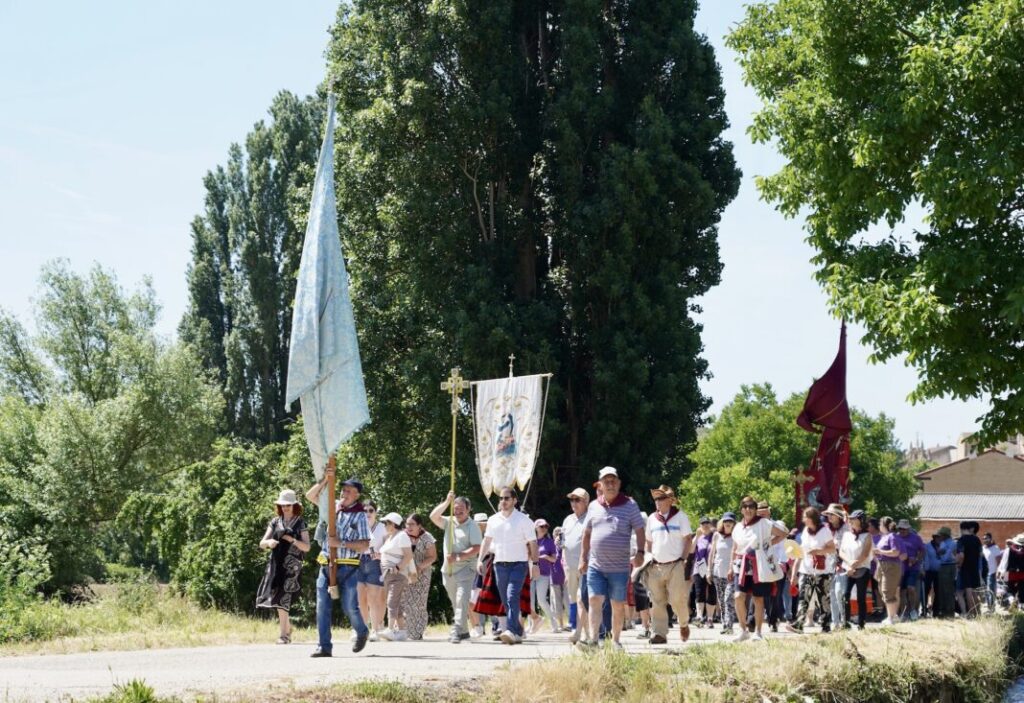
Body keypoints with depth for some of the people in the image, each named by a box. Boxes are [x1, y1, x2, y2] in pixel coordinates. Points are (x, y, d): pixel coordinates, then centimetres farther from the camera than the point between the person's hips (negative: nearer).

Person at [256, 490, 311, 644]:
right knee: (276, 598, 4)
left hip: (291, 565, -4)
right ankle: (288, 627, 27)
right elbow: (262, 544, 8)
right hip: (275, 563, 4)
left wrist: (291, 539, -17)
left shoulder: (300, 524, 2)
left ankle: (284, 635, -10)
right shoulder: (275, 522, 12)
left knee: (281, 598, -14)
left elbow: (306, 547, -3)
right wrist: (269, 542, -14)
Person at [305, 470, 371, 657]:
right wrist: (325, 480, -8)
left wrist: (341, 543, -16)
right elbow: (310, 496, 3)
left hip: (348, 567, -4)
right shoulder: (333, 506, 9)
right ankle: (324, 646, -1)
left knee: (349, 607, -1)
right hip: (327, 564, 4)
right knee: (323, 606, -3)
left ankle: (362, 633, 29)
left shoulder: (360, 515, -4)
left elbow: (364, 545, -8)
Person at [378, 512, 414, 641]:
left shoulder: (401, 536, -7)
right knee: (396, 602, 8)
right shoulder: (389, 537, 21)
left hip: (397, 574, -10)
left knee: (393, 601, -19)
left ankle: (390, 630, -29)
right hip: (388, 574, 10)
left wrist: (398, 568, -23)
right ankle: (401, 630, 10)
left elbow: (408, 555, -14)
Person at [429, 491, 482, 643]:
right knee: (455, 603, 13)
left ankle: (456, 632, -25)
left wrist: (458, 557, -20)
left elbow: (476, 548, -12)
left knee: (462, 601, -17)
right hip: (448, 570, 6)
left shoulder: (473, 526, -3)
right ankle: (464, 631, 25)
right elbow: (433, 516, -3)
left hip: (465, 569, -6)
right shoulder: (449, 523, 11)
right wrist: (446, 502, -11)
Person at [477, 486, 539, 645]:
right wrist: (480, 559, 9)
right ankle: (518, 632, 14)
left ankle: (511, 630, -30)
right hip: (500, 565, 5)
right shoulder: (493, 520, 11)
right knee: (505, 600, 5)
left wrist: (535, 564, -7)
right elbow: (487, 541, 18)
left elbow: (532, 543, -1)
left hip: (518, 564, -5)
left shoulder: (523, 520, -1)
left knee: (512, 597, -20)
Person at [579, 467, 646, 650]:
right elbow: (587, 534, 17)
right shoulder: (594, 506, 9)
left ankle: (615, 640, 15)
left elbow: (639, 531, -1)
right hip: (595, 565, 2)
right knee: (595, 601, -9)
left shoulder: (629, 505, 0)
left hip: (619, 567, -2)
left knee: (618, 605, 6)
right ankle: (593, 639, -16)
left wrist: (640, 552, -15)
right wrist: (583, 557, 13)